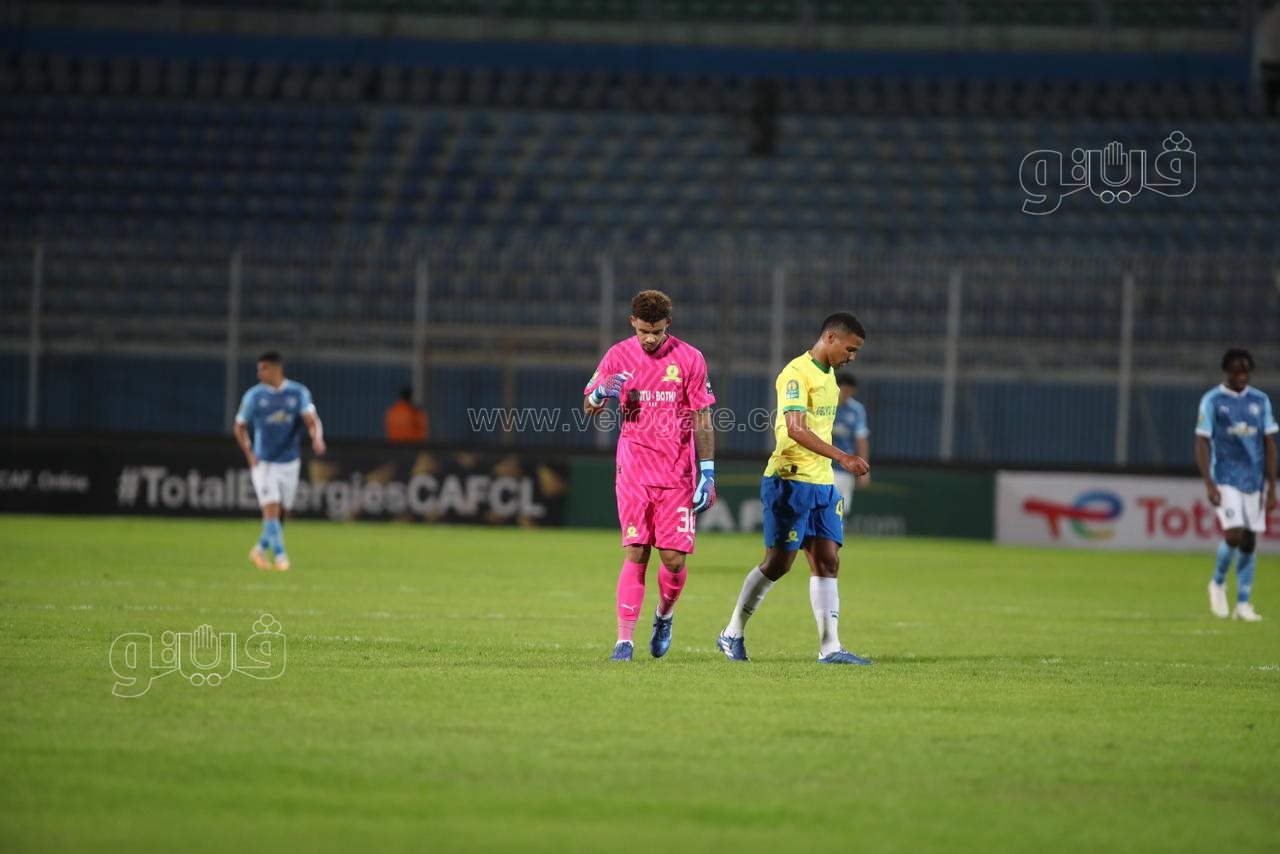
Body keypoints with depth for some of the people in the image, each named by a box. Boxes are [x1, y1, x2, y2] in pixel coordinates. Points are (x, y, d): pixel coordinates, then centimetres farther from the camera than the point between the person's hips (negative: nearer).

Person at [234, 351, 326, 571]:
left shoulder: (298, 393, -2)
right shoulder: (254, 396, -3)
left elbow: (311, 419, -13)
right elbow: (240, 426, 6)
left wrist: (317, 438, -34)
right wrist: (248, 453, -8)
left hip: (289, 461, 2)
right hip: (263, 462, -2)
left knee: (282, 511, 10)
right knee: (271, 508, -14)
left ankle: (260, 549, 29)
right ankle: (280, 556, -10)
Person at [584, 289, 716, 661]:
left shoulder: (689, 359, 1)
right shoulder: (619, 356, 4)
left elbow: (702, 421, 3)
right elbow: (589, 406, 10)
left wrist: (707, 473, -3)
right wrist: (600, 394, -14)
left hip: (678, 473, 0)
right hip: (633, 472, 0)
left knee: (674, 558, -4)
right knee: (635, 554, -8)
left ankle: (665, 616, 26)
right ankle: (624, 640, -6)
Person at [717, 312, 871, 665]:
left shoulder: (828, 375, 16)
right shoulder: (797, 373, -13)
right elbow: (795, 429, -25)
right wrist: (842, 457, -32)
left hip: (822, 483, 8)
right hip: (791, 480, -8)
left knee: (827, 562, 0)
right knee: (779, 562, -3)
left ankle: (830, 647, -2)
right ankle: (732, 634, 12)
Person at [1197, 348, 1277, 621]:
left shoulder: (1260, 401, 8)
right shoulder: (1212, 401, -2)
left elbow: (1269, 445, 9)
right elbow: (1202, 443, -4)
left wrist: (1272, 487, 4)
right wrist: (1209, 485, -12)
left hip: (1254, 482, 4)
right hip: (1226, 480, -4)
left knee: (1249, 541, 3)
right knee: (1233, 535, -16)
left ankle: (1243, 604, 9)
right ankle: (1218, 584, 10)